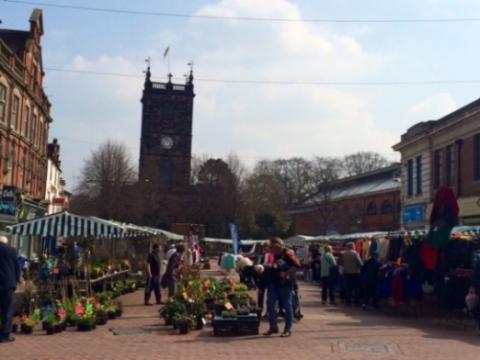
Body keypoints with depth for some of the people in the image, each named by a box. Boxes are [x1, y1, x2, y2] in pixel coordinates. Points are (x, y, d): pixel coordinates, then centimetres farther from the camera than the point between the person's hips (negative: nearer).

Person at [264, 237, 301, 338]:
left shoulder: (287, 253, -12)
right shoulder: (275, 255, 13)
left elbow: (297, 264, -20)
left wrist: (286, 273, -22)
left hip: (285, 283, -8)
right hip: (274, 282, 8)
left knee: (287, 306, 1)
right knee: (270, 303, 3)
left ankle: (288, 329, 9)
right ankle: (273, 326, 12)